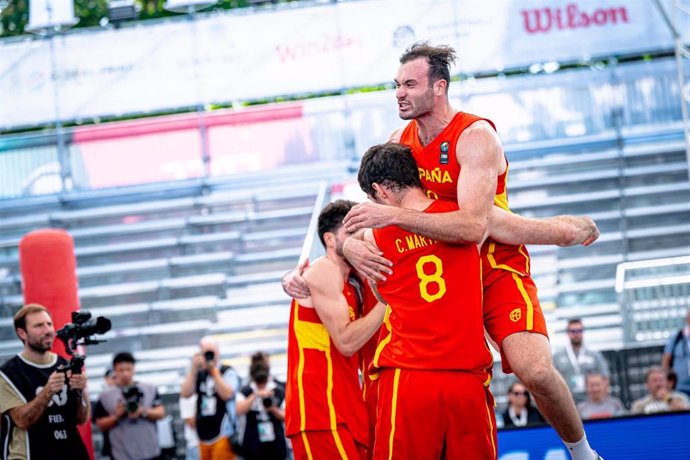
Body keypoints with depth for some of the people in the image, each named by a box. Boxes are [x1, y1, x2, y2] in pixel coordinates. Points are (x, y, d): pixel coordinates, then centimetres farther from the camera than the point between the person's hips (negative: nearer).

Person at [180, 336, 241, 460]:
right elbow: (185, 393, -2)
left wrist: (213, 370, -15)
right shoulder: (198, 374, 12)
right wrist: (193, 369, -8)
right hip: (204, 436, 6)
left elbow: (226, 394, -17)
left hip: (223, 433, -6)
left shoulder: (228, 372, -2)